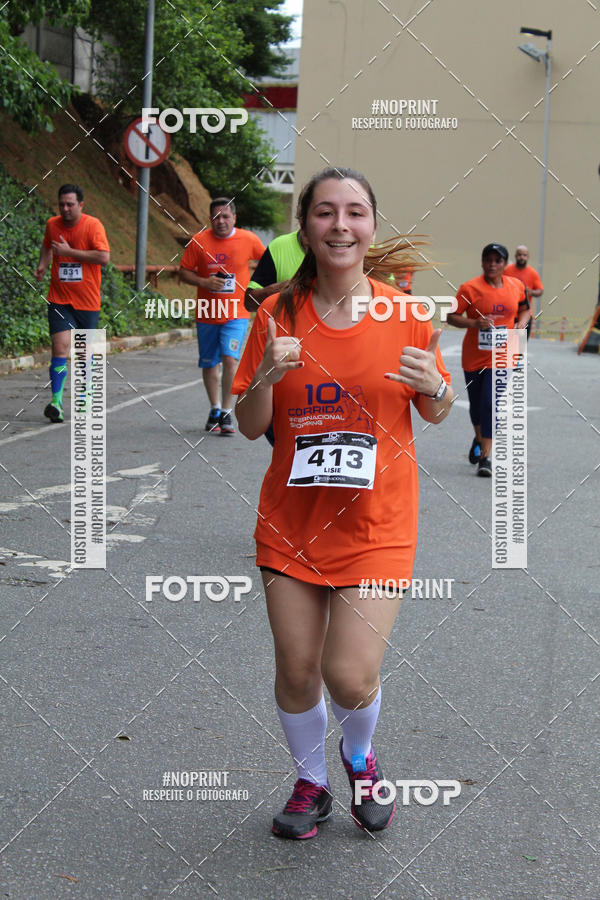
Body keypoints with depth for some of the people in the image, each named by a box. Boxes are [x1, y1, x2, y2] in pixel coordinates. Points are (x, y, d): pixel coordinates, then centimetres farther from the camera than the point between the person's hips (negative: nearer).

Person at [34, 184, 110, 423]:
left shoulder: (93, 225, -9)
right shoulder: (52, 224, 4)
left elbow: (104, 257, -19)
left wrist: (70, 251, -19)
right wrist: (42, 265, 5)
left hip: (87, 300, -1)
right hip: (59, 298, 1)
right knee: (60, 346, -14)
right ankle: (56, 401, -16)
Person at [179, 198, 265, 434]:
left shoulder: (249, 240, -2)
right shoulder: (199, 241, -3)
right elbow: (184, 272, 2)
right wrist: (204, 282, -15)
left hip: (236, 314, -2)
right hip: (206, 314, 2)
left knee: (230, 358, -19)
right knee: (209, 364, 11)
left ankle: (226, 413, -11)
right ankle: (214, 409, 30)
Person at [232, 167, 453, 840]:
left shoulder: (403, 313, -5)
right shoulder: (278, 315, -3)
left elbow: (436, 416, 7)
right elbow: (249, 427, 1)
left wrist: (435, 387, -16)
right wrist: (268, 375, -19)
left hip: (376, 524, -1)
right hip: (290, 523, 2)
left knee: (351, 677, -6)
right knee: (296, 671, 8)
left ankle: (360, 758, 29)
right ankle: (311, 783, 35)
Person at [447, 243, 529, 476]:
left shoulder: (517, 286, 3)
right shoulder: (470, 288, -9)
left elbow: (524, 309, 20)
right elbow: (451, 316, -8)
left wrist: (521, 323, -1)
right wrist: (475, 323, -24)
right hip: (474, 357, 0)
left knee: (491, 403, -13)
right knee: (476, 403, 15)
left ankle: (485, 456, -8)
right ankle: (479, 440, 45)